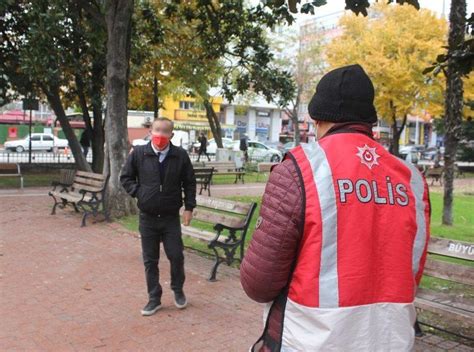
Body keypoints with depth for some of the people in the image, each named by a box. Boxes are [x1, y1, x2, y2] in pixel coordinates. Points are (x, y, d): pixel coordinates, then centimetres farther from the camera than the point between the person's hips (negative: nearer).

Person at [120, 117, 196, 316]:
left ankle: (178, 290, 30)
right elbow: (125, 177, 7)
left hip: (171, 217, -1)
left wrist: (189, 207, 0)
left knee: (176, 256, 3)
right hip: (147, 218, 1)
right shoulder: (139, 153, -5)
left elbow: (190, 183, 4)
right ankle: (154, 298, 24)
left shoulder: (180, 155, -5)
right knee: (150, 260, 9)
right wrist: (138, 192, -6)